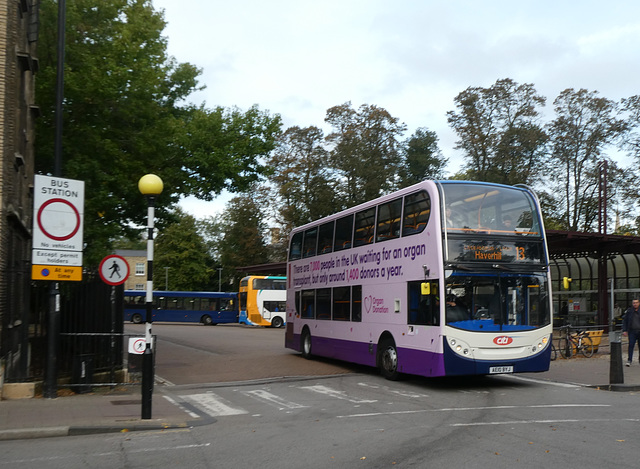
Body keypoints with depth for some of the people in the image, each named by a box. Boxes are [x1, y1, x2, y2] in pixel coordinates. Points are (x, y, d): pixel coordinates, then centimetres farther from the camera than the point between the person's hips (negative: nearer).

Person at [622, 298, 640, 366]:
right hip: (632, 331, 0)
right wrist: (624, 330, 0)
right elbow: (625, 321, 7)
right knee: (631, 345, -7)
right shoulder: (629, 311, 4)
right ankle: (629, 360, -5)